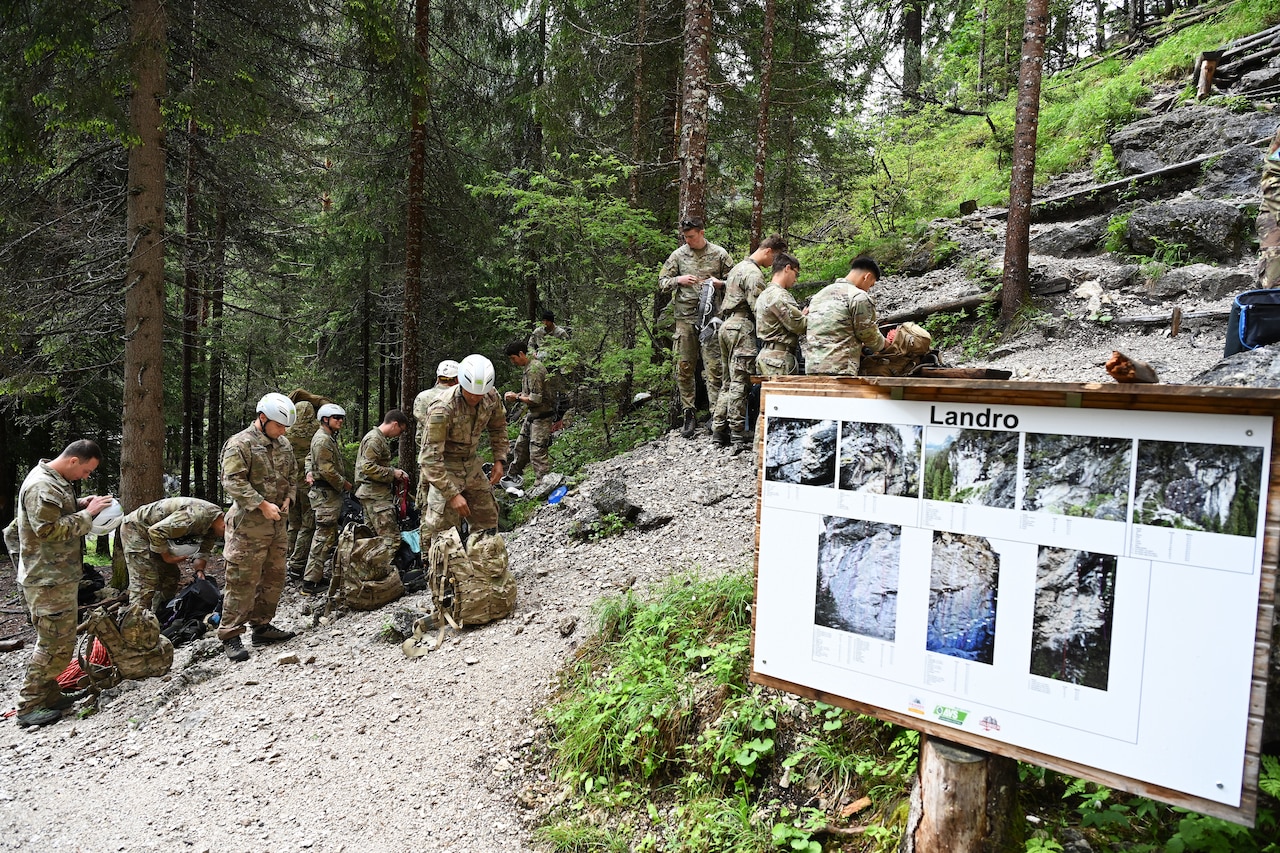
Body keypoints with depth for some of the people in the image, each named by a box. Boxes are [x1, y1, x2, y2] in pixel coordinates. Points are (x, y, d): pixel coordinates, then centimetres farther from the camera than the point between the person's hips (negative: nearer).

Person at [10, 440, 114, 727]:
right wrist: (87, 514, -19)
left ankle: (49, 695, 27)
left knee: (56, 639, 17)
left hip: (59, 576, 11)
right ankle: (29, 706, 3)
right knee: (57, 643, -6)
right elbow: (50, 529, -25)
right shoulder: (41, 486, -21)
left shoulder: (55, 480, 12)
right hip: (49, 581, -11)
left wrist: (78, 505, 7)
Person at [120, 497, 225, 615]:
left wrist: (200, 572, -9)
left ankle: (160, 616, 20)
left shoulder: (213, 524, -4)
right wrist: (166, 556, -21)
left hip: (155, 533, 10)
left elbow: (203, 552, 7)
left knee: (171, 575, 11)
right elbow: (155, 531, -32)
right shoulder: (196, 515, -35)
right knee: (145, 582, -15)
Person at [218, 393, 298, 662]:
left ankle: (261, 626, 27)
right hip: (249, 525, -8)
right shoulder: (240, 444, -11)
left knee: (274, 578, 14)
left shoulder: (283, 445, 14)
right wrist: (263, 505, -21)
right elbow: (233, 482, -18)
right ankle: (230, 636, 4)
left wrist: (287, 499, 5)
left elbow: (292, 476, 23)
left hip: (277, 524, 8)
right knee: (242, 581, -5)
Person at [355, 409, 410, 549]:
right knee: (392, 539, -14)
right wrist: (393, 473, -15)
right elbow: (368, 467, -22)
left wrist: (395, 472, 12)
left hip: (372, 494, 11)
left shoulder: (380, 438, 20)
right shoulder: (374, 439, -13)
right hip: (376, 496, -11)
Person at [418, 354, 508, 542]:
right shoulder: (442, 409, -32)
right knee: (441, 526, -10)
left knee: (487, 519, 15)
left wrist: (499, 459, 1)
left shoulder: (491, 397, -12)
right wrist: (452, 494, -34)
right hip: (445, 467, -6)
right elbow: (431, 458, -32)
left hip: (471, 463, 6)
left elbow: (498, 427, 10)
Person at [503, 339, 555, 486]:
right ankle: (514, 475, 37)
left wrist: (517, 398, -11)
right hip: (532, 414, 11)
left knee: (537, 451, -11)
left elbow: (535, 399, -26)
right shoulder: (529, 366, 9)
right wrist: (518, 395, 5)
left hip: (541, 416, -11)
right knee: (521, 445, 21)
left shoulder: (533, 370, -23)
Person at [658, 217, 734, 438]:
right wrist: (679, 280, -7)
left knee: (714, 368, -6)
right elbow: (662, 282, 12)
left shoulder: (719, 254, 5)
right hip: (685, 318, 2)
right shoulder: (678, 255, 9)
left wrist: (719, 283, -11)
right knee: (684, 368, 4)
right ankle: (689, 414, 15)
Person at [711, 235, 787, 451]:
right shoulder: (754, 274, -10)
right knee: (739, 384, -10)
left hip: (728, 326, 10)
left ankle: (718, 430, 11)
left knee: (728, 381, 11)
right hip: (742, 328, -10)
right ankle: (737, 437, -9)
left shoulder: (738, 267, 22)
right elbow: (758, 309, -15)